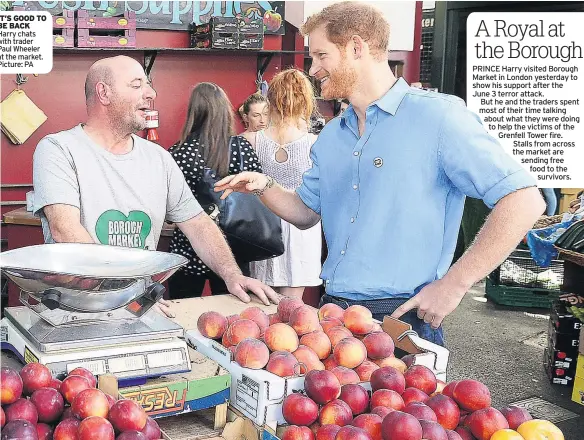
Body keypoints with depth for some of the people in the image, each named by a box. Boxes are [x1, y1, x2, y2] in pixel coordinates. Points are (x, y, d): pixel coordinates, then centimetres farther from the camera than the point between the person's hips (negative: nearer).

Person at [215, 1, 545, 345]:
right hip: (333, 312, 7)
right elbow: (307, 212, 23)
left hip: (402, 318, -6)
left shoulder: (436, 115, -11)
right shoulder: (331, 137, 12)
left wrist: (453, 284, -17)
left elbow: (524, 200, -15)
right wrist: (265, 187, 2)